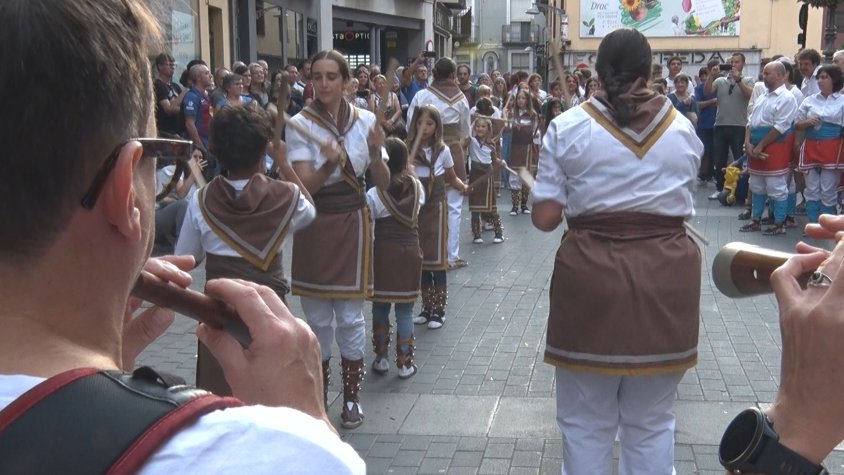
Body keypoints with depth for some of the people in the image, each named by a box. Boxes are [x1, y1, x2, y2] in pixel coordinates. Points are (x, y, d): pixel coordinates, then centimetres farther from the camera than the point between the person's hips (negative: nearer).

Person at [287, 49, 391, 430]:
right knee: (316, 318, 8)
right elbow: (305, 185, -15)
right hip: (313, 225, 0)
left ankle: (351, 397, 20)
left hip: (352, 223, 1)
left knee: (350, 316, 6)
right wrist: (330, 165, -34)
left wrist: (375, 153, -22)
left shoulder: (366, 121, -3)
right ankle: (319, 396, 24)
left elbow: (383, 184, -2)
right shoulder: (300, 124, -7)